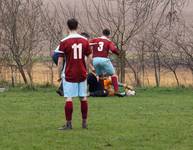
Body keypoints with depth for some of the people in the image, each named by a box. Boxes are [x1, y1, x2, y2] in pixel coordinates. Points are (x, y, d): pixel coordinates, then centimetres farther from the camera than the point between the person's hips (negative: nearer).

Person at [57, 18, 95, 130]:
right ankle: (84, 122, 15)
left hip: (69, 74, -3)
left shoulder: (64, 42, -8)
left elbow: (60, 61, -7)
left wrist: (59, 75, 2)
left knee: (69, 98, -3)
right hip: (82, 74, 3)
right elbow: (89, 58, 6)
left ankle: (69, 124, -6)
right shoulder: (84, 40, 1)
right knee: (83, 98, 10)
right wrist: (92, 68, 23)